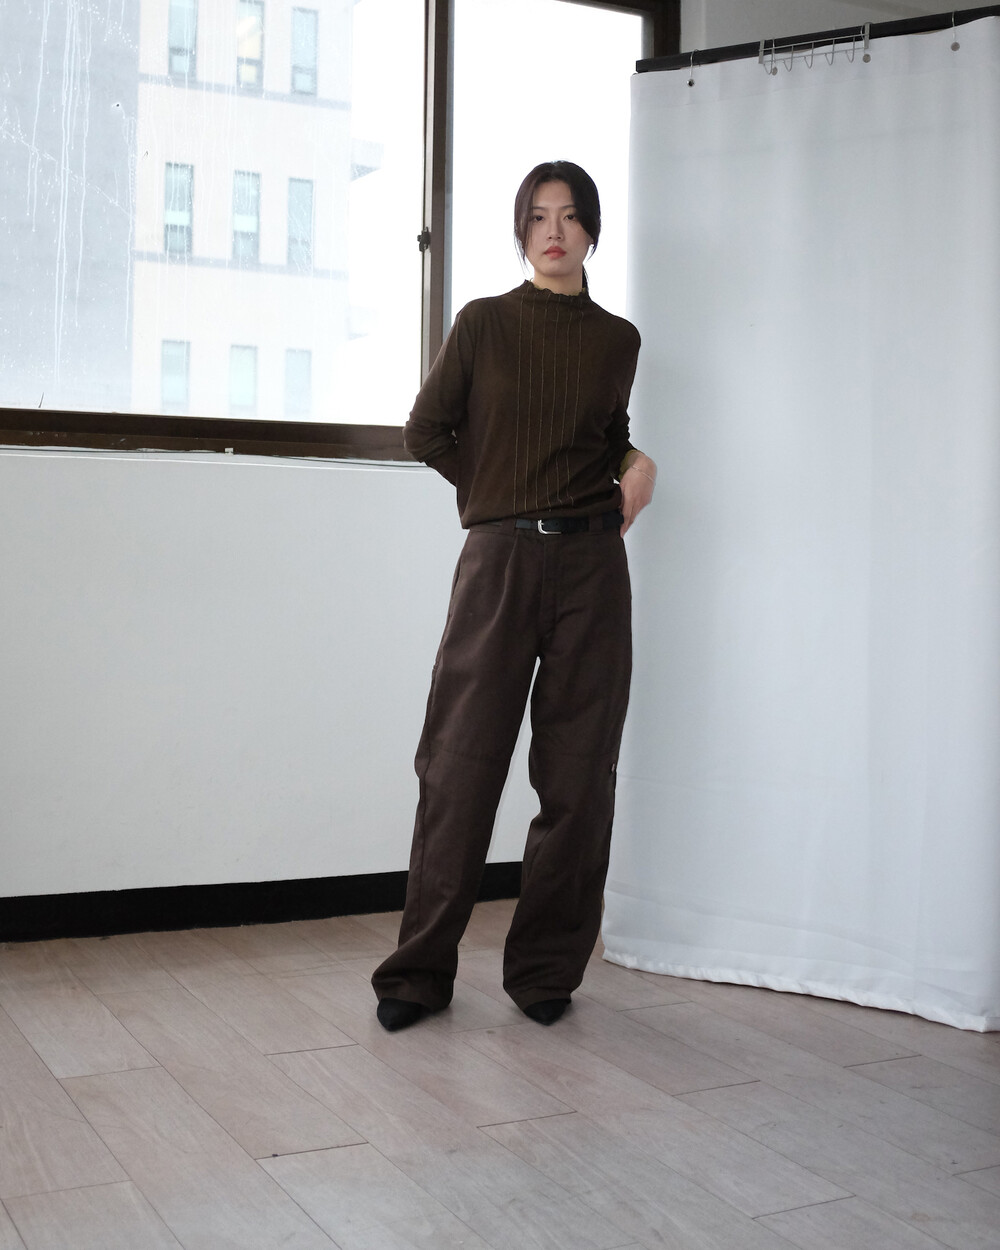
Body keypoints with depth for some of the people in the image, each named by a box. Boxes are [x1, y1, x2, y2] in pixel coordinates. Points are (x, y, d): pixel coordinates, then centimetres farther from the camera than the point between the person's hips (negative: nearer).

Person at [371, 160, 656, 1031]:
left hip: (590, 564, 2)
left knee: (577, 775, 2)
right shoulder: (484, 322, 6)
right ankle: (421, 973, 8)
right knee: (461, 766, -3)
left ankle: (546, 970, 15)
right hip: (499, 558, -2)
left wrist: (637, 463, 4)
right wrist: (504, 491, 6)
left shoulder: (617, 339, 12)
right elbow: (425, 431, 9)